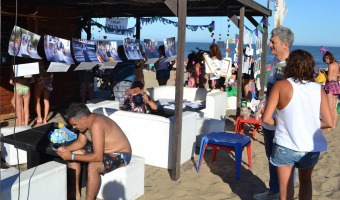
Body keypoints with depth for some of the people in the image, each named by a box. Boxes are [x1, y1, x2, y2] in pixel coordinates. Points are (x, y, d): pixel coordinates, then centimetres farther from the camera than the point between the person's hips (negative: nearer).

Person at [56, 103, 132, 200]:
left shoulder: (96, 124, -32)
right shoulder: (86, 122, -5)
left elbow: (98, 157, -35)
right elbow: (81, 142, 11)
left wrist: (72, 157, -29)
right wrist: (66, 149, -7)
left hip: (120, 155, -10)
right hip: (103, 150, 10)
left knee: (93, 166, -34)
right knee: (73, 154, 4)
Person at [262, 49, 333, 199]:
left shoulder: (281, 85, -8)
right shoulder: (318, 89, -1)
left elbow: (266, 118, -13)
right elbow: (329, 123, -3)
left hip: (285, 146, -3)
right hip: (311, 148, 3)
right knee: (306, 180, 29)